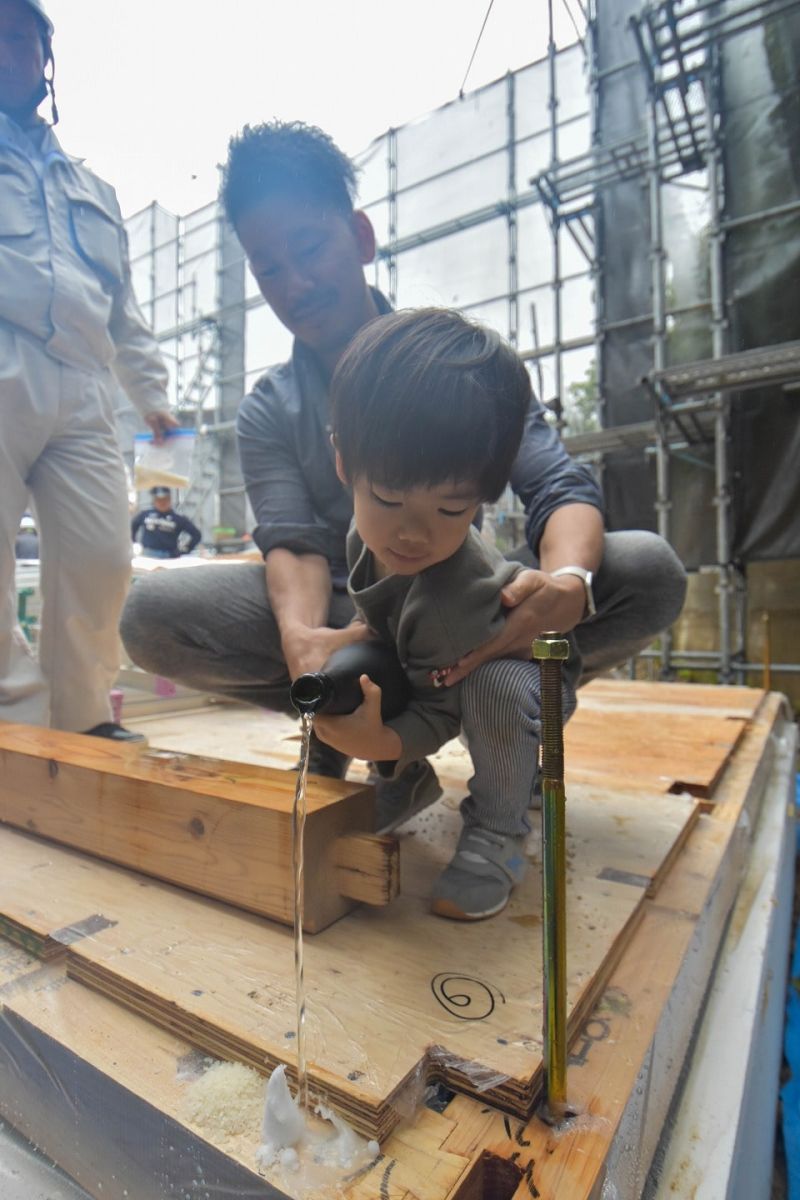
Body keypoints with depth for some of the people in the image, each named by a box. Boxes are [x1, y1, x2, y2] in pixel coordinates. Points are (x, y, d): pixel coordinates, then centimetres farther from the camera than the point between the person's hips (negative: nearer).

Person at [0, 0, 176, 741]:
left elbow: (124, 311, 28)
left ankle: (81, 719, 6)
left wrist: (150, 393, 18)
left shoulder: (93, 192, 31)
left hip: (82, 392, 3)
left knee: (101, 559, -7)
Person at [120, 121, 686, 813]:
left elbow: (560, 487, -10)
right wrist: (301, 637, -36)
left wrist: (567, 582, -34)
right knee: (153, 613, -23)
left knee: (650, 569, -23)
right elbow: (292, 540, -12)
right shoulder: (268, 413, 4)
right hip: (343, 619, 1)